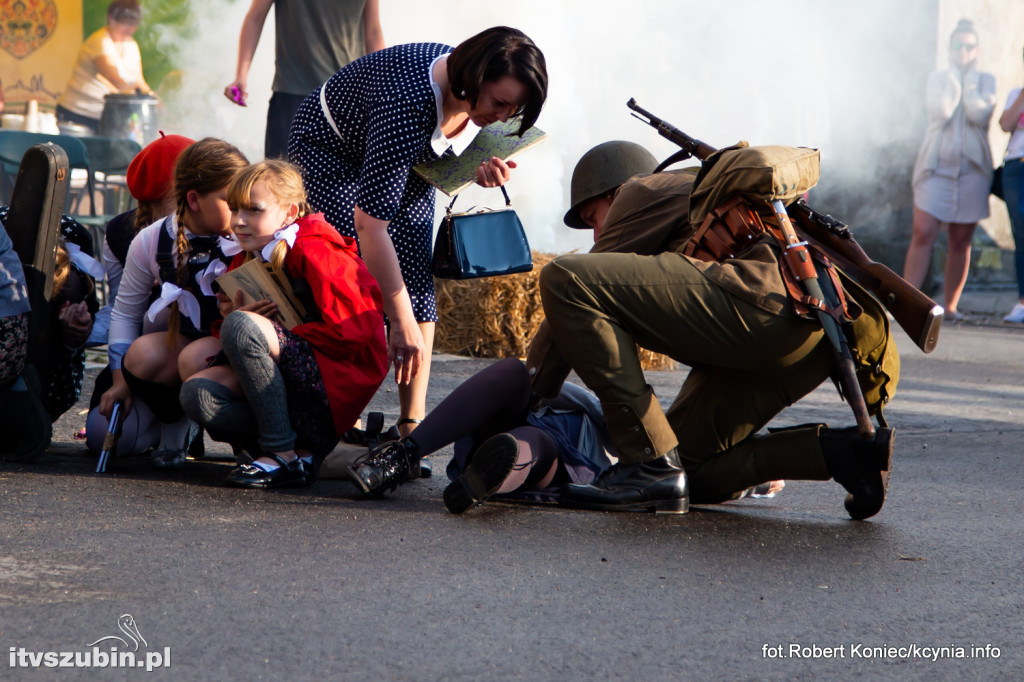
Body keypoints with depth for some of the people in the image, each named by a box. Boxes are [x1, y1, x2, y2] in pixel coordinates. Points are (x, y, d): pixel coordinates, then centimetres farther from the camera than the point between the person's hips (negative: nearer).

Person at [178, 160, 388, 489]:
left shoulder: (314, 252, -12)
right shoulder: (250, 259, 13)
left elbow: (352, 330, -19)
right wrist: (232, 312, -7)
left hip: (338, 377, -8)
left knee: (242, 327, -29)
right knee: (197, 392, -14)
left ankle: (284, 455, -22)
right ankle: (311, 445, -10)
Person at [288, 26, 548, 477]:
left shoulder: (473, 93, -20)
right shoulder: (409, 103, -42)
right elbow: (370, 220, -42)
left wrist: (477, 168, -20)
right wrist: (402, 323, -41)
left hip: (407, 159, 6)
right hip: (331, 149, -6)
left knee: (416, 281, -8)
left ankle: (413, 421, -8)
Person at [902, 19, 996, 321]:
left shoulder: (986, 80, 9)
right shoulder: (937, 78, 9)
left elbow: (979, 114, -10)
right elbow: (940, 111, -10)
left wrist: (970, 77, -6)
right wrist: (954, 76, -5)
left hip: (972, 167, 1)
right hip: (936, 165, -1)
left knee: (961, 239, 1)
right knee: (923, 232, -12)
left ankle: (951, 305, 8)